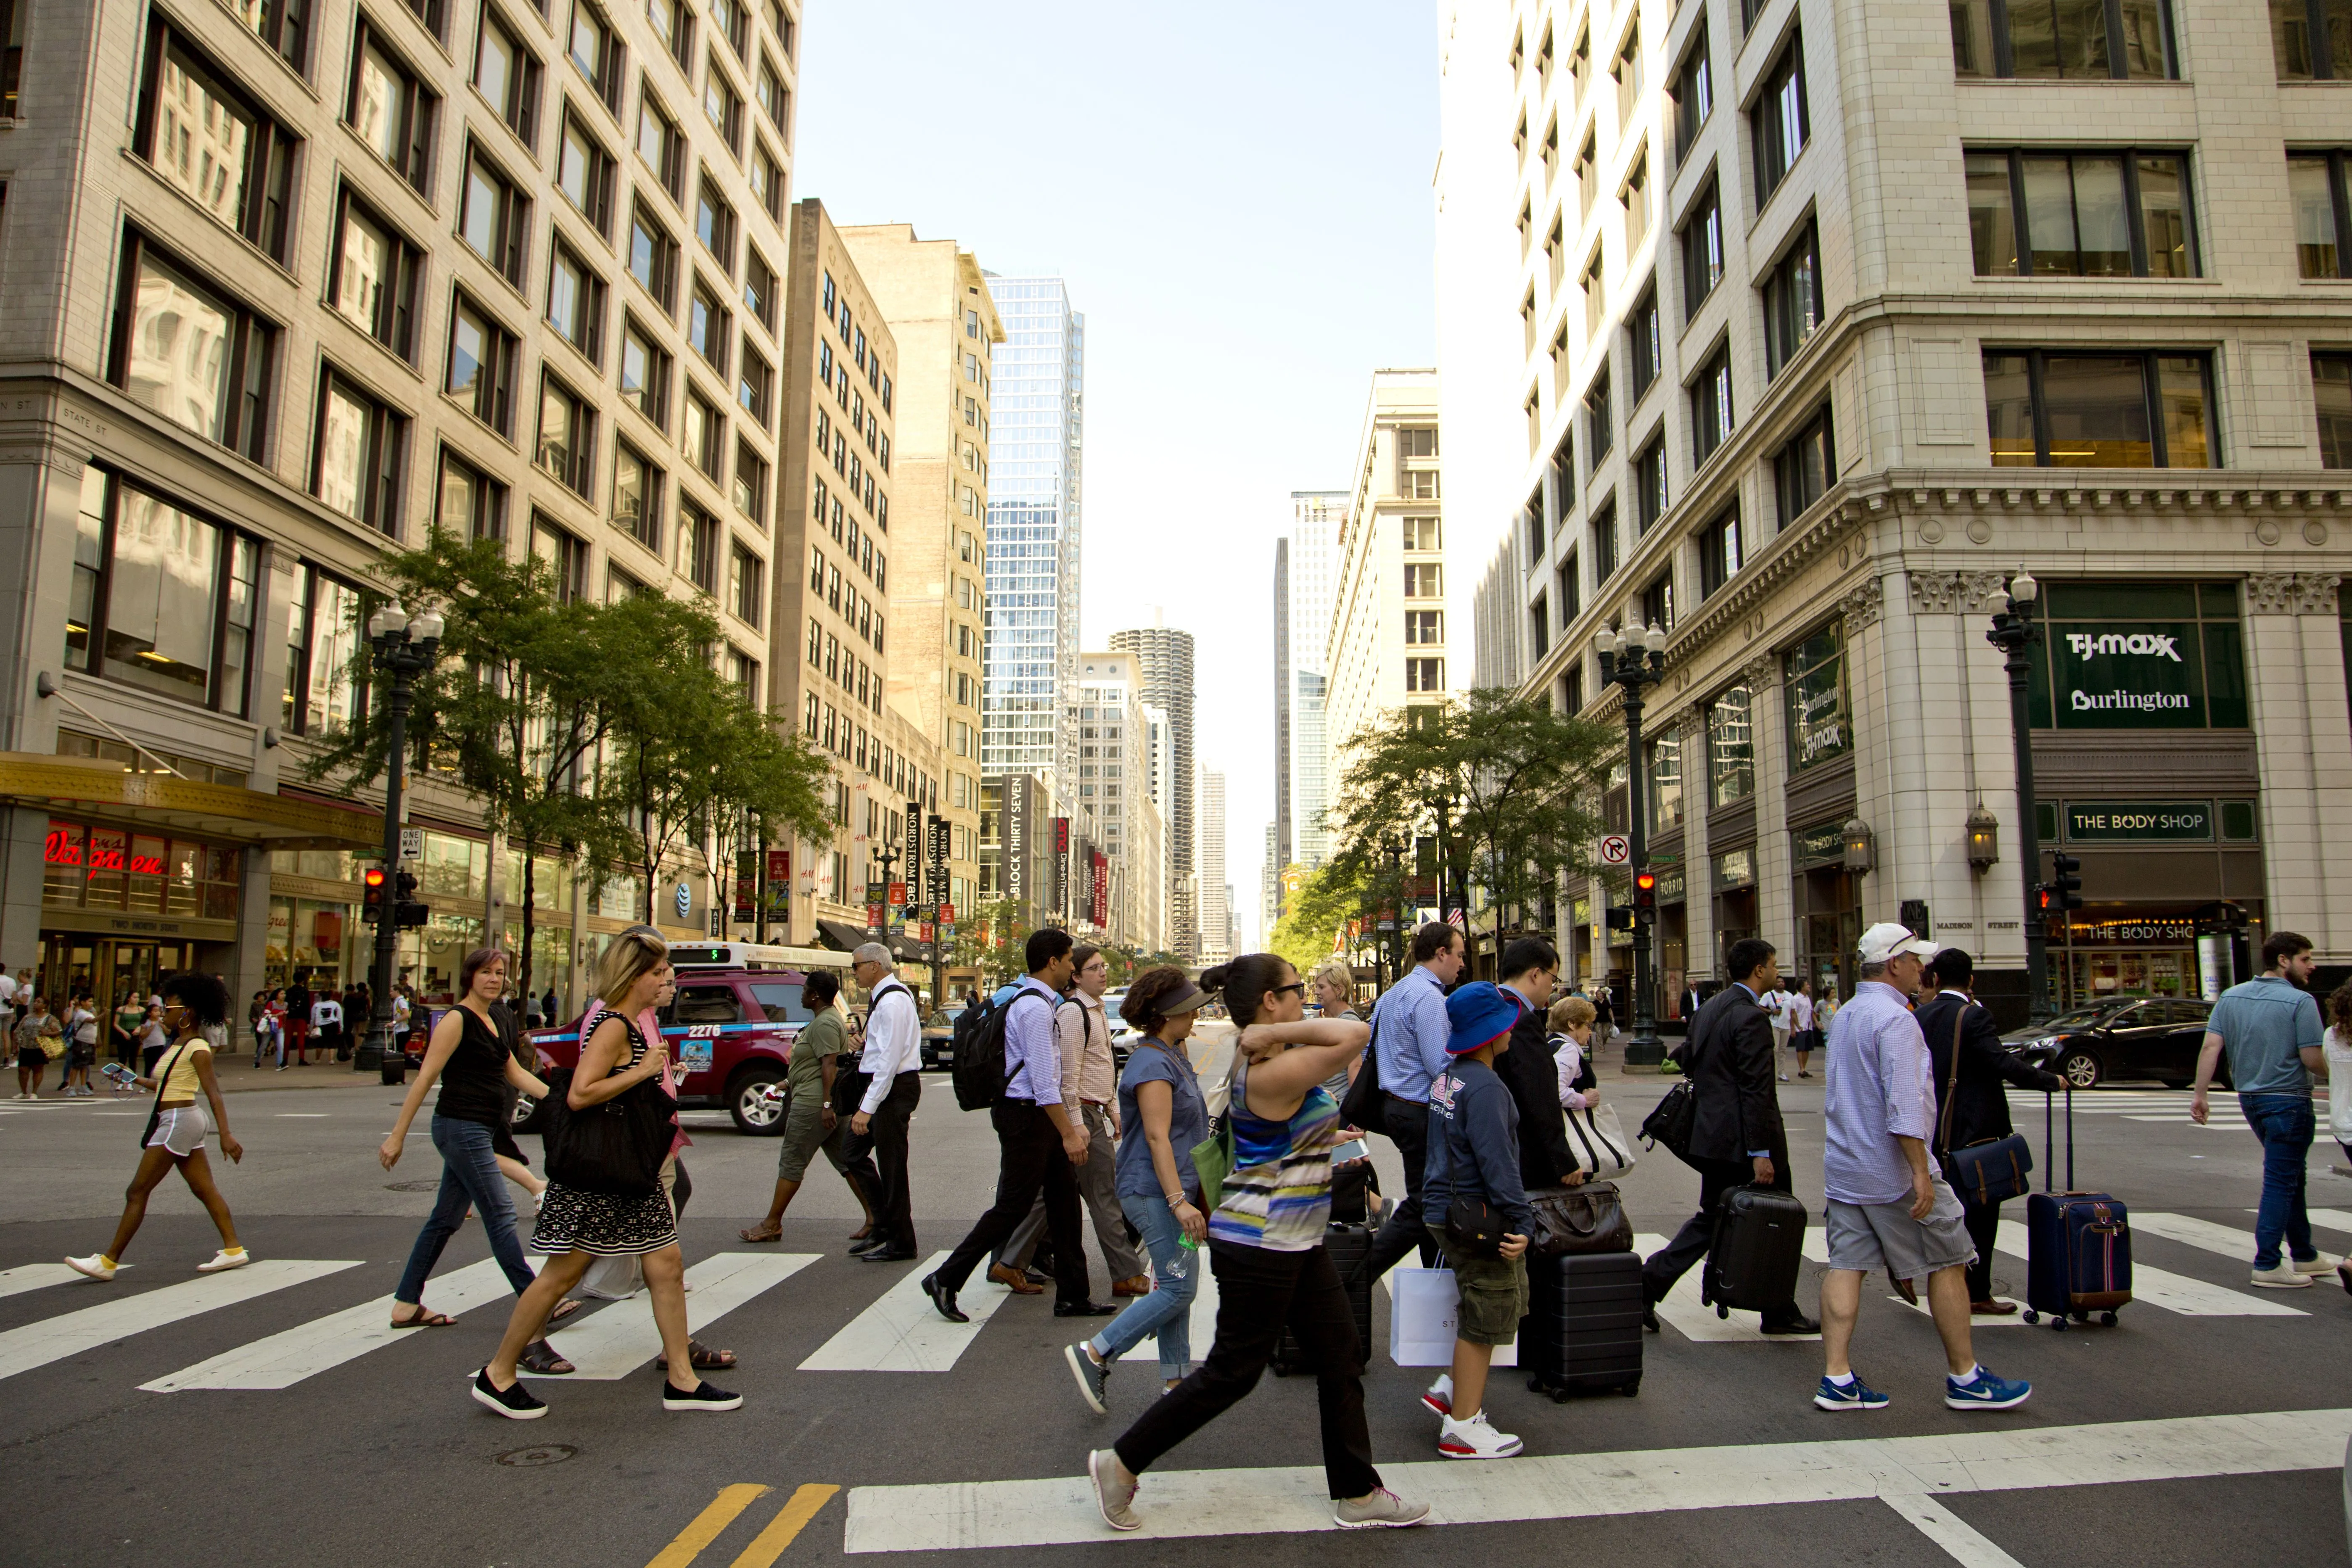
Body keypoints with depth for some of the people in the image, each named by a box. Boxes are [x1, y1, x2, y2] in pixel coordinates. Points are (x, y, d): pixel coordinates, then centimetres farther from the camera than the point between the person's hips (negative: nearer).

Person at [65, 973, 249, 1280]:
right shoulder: (179, 1044, 13)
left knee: (137, 1193, -3)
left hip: (179, 1122, -10)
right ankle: (233, 1249, 11)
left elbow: (213, 1093, -20)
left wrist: (226, 1134, -25)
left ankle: (108, 1262, 3)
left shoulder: (197, 1048, -14)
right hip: (179, 1121, 10)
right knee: (204, 1189, 9)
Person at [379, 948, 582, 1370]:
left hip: (482, 1130, 9)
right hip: (460, 1127, -9)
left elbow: (513, 1071, 20)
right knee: (500, 1217, -11)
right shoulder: (457, 1020, -12)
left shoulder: (498, 1019, 13)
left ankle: (406, 1305, 27)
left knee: (447, 1219, 16)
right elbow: (426, 1078, -13)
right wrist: (397, 1136, -13)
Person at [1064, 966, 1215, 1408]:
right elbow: (1157, 1138, -23)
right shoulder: (1153, 1064, -18)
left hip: (1174, 1187, 10)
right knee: (1179, 1288, -9)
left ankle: (1175, 1380, 18)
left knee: (1176, 1286, 11)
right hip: (1156, 1190, -10)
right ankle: (1095, 1354, -2)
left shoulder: (1173, 1055, 14)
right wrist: (1179, 1201, -27)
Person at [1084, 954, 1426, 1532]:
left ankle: (1358, 1494, 26)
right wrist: (1280, 1032, -27)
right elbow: (1357, 1035, -34)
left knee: (1342, 1363, 14)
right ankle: (1121, 1464, 17)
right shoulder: (1272, 1072, -26)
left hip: (1296, 1243, 10)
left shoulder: (1264, 1055, 6)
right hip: (1258, 1245, -10)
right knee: (1232, 1373, 4)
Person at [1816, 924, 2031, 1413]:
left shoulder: (1844, 1016, 13)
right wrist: (1921, 1172, -23)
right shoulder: (1895, 1019, -16)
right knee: (1947, 1265, 6)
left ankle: (1837, 1378, 2)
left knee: (1846, 1266, 4)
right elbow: (1904, 1103, -23)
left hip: (1843, 1168, 8)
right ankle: (1963, 1378, 15)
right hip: (1893, 1170, -8)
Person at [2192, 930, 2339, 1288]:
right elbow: (2312, 1059, -16)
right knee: (2281, 1183, -2)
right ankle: (2267, 1265, -1)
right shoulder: (2300, 1001, -14)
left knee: (2290, 1177, 20)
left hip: (2250, 1098, 7)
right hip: (2288, 1100, -7)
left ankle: (2304, 1255, 31)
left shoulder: (2231, 997, 4)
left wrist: (2199, 1094, -1)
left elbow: (2211, 1048, -2)